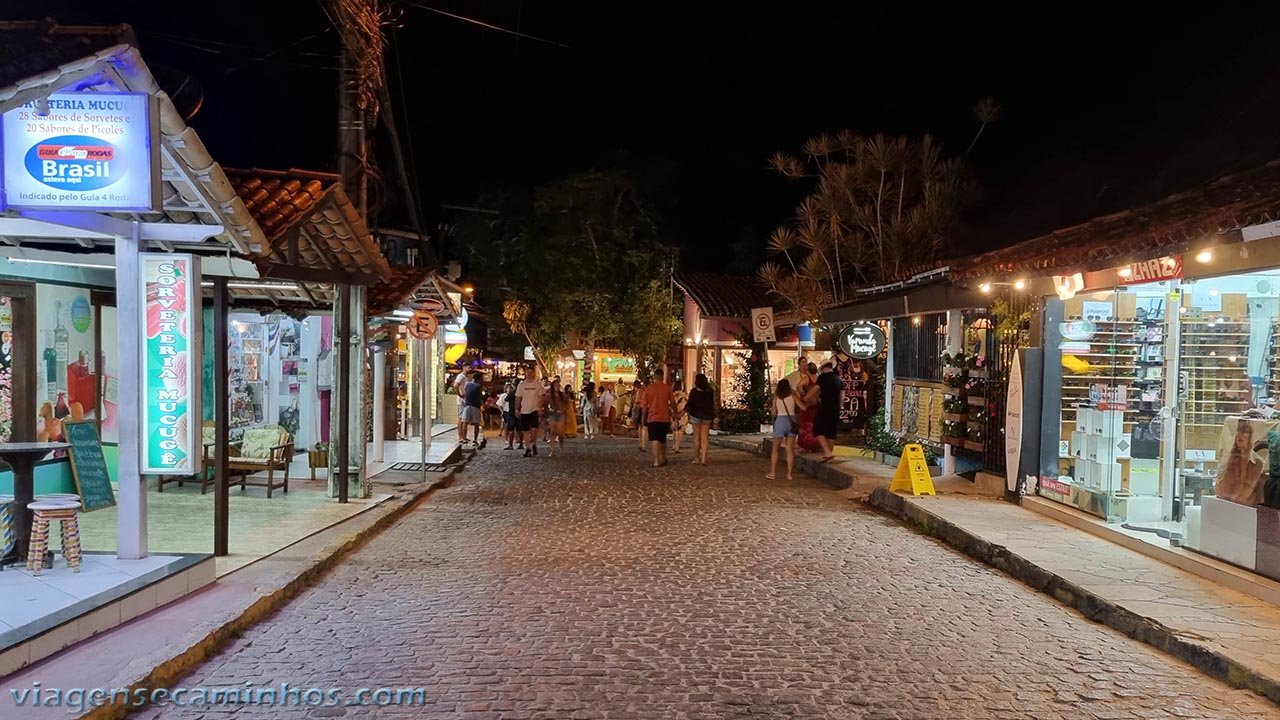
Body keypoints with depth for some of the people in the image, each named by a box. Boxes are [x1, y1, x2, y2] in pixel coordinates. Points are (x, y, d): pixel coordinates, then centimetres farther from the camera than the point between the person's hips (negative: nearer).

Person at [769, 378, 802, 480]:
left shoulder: (776, 398, 3)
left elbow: (774, 413, 4)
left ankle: (772, 473, 6)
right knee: (790, 449, 6)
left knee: (775, 448, 9)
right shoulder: (793, 396, 1)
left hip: (780, 421, 0)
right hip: (791, 421, 1)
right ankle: (790, 474, 5)